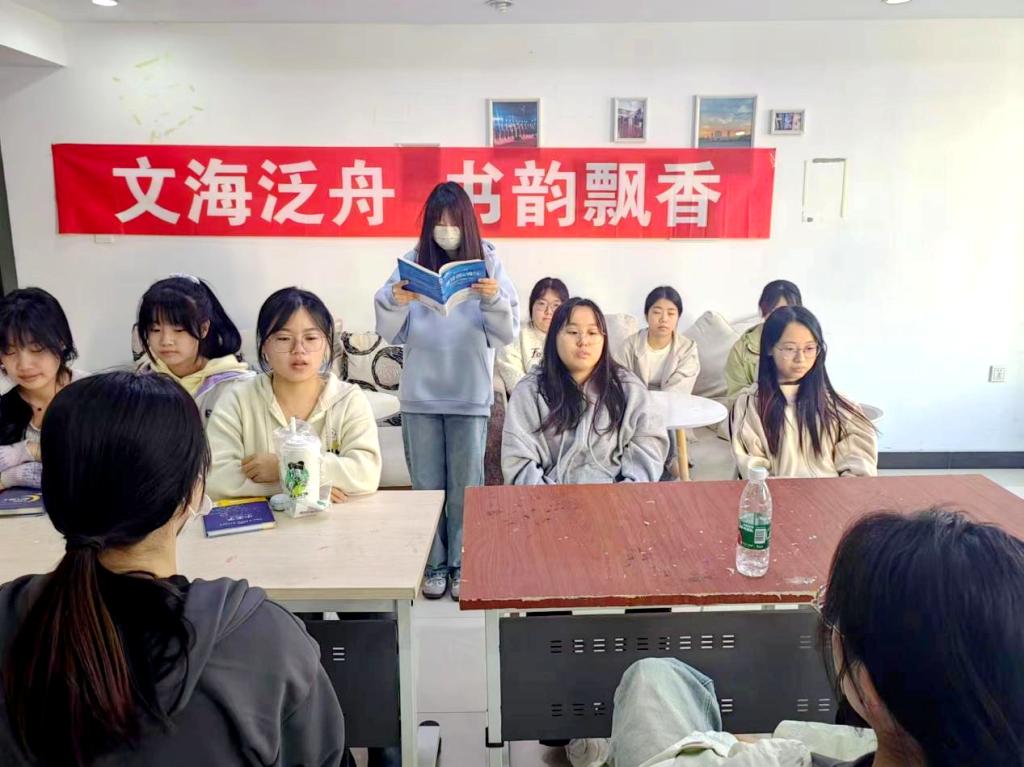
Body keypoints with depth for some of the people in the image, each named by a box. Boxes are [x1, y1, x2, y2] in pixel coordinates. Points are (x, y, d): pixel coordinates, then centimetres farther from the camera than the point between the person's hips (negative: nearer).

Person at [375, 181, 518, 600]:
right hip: (420, 393, 1)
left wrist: (494, 300, -22)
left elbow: (506, 334, -3)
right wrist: (394, 303, -20)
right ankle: (433, 563, 25)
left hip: (470, 394, -1)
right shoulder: (412, 262, 2)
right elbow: (391, 333, 0)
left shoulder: (488, 263, 0)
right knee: (426, 484, 10)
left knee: (465, 485, 7)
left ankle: (463, 564, 22)